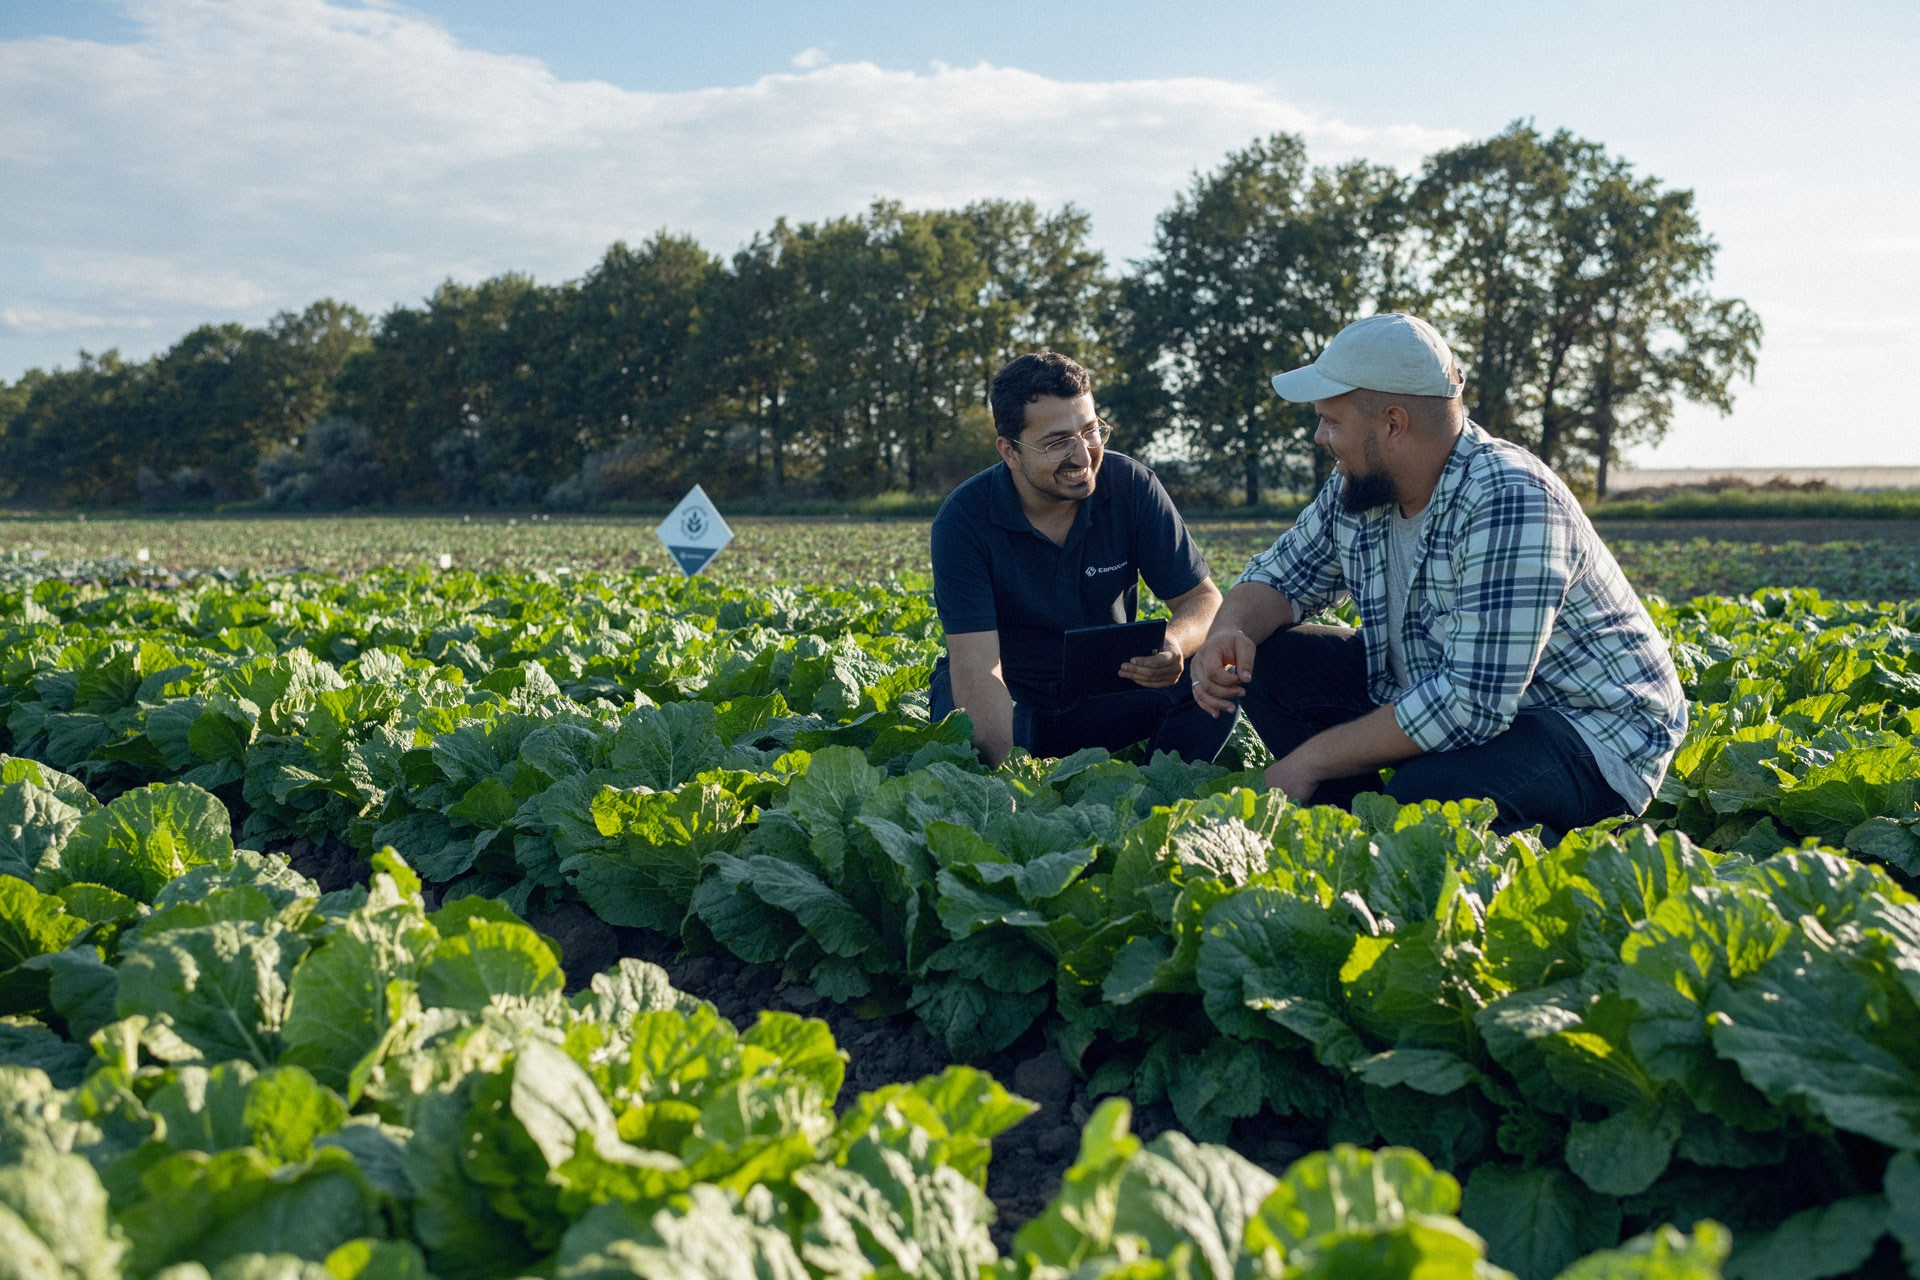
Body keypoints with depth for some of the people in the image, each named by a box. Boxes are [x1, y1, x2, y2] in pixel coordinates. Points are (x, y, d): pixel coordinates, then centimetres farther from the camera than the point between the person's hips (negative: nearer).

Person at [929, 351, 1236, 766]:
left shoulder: (1131, 487, -13)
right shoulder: (964, 518, -20)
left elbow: (1203, 598, -9)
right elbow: (977, 668, -27)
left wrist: (1174, 642, -35)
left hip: (1104, 693, 3)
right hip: (1007, 700, -2)